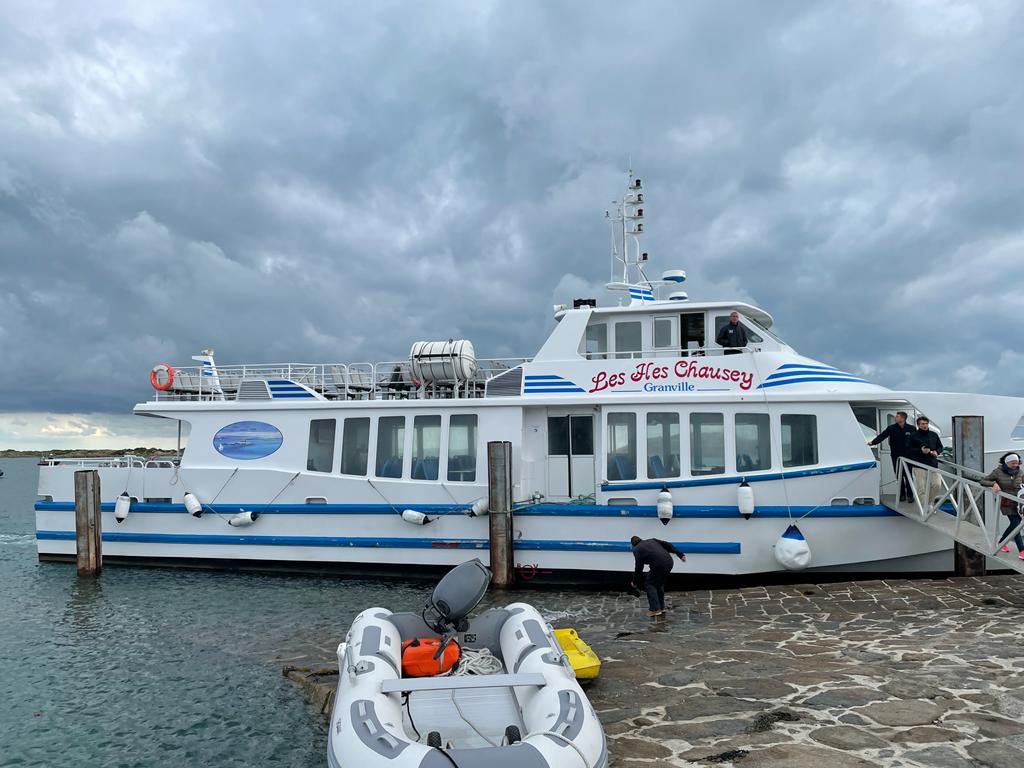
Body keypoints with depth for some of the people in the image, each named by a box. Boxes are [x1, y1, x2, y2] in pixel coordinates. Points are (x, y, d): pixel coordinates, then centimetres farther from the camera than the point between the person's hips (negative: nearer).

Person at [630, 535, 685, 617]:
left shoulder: (637, 549, 10)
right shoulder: (651, 540, 28)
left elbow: (639, 568, 7)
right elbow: (667, 545, 19)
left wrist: (635, 582, 17)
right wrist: (680, 554, 17)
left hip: (658, 565, -7)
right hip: (669, 562, 7)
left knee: (649, 584, 10)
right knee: (659, 583, 25)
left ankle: (655, 609, 4)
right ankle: (661, 607, 27)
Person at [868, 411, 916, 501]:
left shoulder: (911, 429, -1)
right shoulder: (891, 428, -1)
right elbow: (881, 436, -11)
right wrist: (872, 442, -26)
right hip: (896, 456, 1)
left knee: (908, 476, -1)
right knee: (899, 476, 6)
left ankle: (909, 495, 8)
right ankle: (902, 494, 16)